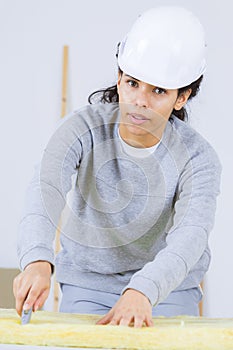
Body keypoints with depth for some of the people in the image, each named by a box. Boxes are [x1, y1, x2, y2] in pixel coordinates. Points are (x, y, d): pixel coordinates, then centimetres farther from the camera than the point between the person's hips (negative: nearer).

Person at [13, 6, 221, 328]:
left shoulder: (198, 159, -16)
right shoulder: (84, 128, -15)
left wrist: (143, 291, -51)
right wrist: (37, 260, -52)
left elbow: (190, 235, -32)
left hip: (167, 288, 0)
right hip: (88, 281, 0)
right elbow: (46, 187, -32)